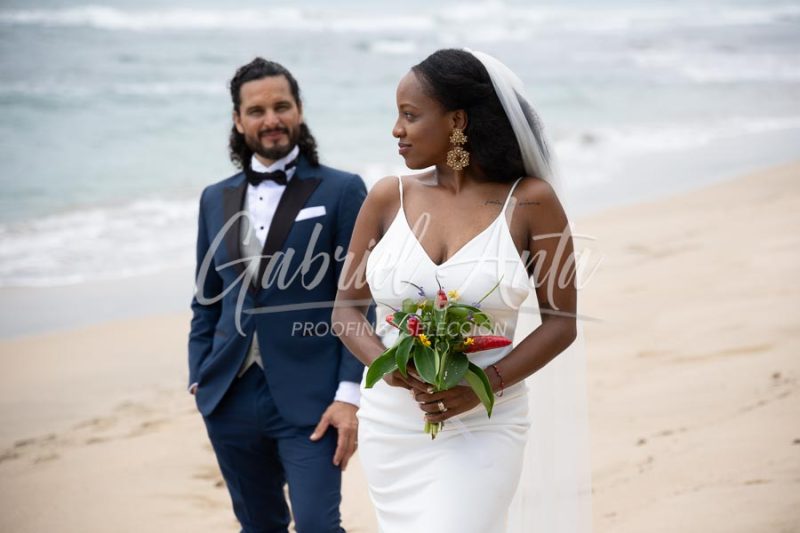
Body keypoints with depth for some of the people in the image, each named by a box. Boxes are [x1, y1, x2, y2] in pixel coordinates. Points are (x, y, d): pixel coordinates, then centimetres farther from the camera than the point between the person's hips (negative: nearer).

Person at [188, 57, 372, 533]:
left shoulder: (341, 191, -3)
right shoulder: (216, 199, 12)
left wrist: (350, 394, -12)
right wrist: (199, 379, 9)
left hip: (309, 400, -5)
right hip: (231, 396, 5)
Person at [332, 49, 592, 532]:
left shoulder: (530, 202, -7)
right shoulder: (389, 197, 1)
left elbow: (561, 320, -3)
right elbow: (346, 308, 7)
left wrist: (487, 384, -17)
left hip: (482, 426, -4)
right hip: (390, 421, 4)